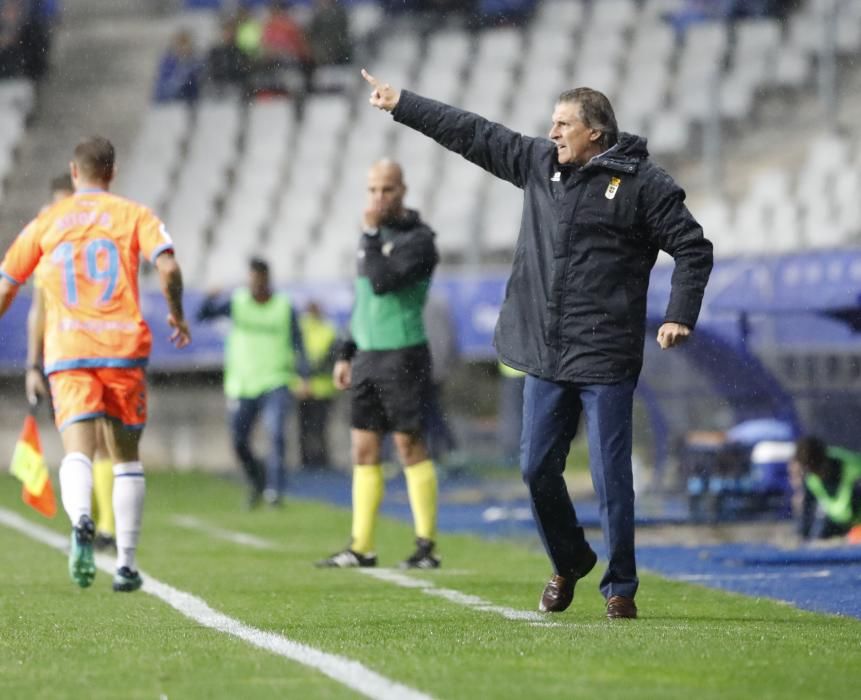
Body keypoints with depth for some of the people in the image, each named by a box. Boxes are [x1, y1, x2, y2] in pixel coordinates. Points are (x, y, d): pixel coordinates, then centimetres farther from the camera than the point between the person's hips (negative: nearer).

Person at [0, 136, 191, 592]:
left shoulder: (46, 222, 12)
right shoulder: (135, 216, 8)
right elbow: (168, 268, -8)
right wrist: (176, 316, 10)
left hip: (66, 350, 0)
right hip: (124, 347, 0)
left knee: (77, 452, -13)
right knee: (127, 457, 14)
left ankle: (81, 521, -44)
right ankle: (126, 563, 10)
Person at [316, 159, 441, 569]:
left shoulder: (418, 240, -9)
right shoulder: (374, 237, 16)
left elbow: (382, 282, -23)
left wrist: (370, 234, -14)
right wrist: (346, 354, 20)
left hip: (403, 356, -8)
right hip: (367, 356, 8)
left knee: (410, 448, -5)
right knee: (363, 451, 4)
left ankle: (427, 546, -1)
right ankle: (361, 548, 5)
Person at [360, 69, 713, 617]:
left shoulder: (641, 183, -5)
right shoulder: (539, 163, 11)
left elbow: (693, 248, -3)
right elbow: (472, 134, 18)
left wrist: (680, 315, -13)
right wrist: (401, 104, 20)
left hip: (606, 361, -6)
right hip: (545, 358, 6)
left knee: (611, 475, -5)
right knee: (538, 468, 8)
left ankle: (621, 587, 6)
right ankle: (568, 563, 30)